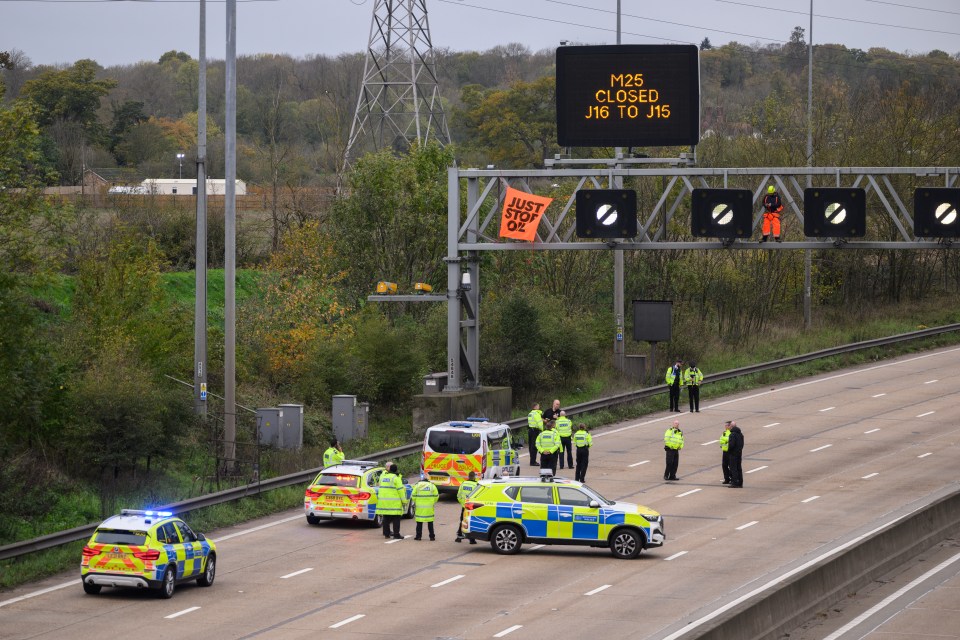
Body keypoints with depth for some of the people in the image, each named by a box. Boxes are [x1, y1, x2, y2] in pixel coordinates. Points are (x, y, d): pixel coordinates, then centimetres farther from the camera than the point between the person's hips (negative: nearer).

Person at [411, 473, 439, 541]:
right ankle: (432, 536, 10)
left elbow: (413, 496, -1)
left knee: (419, 522, 6)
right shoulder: (432, 485, -1)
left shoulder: (417, 485, -3)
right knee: (430, 522, 8)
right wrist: (433, 502, 20)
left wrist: (415, 502, 18)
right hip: (429, 507, 1)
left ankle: (418, 536, 7)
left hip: (419, 507, -1)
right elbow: (436, 496, 3)